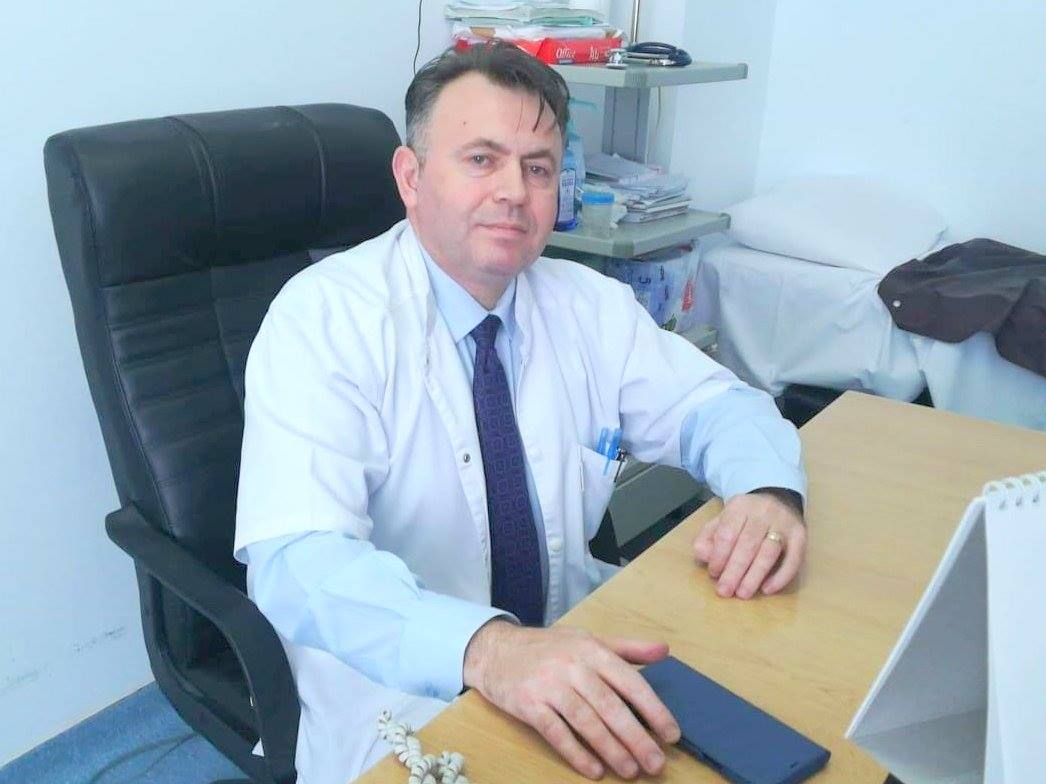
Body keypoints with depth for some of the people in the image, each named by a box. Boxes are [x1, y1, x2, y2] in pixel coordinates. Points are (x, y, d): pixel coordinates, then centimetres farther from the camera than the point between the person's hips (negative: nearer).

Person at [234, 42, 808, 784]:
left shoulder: (587, 304, 1)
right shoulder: (324, 316, -16)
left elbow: (715, 403, 7)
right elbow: (300, 560, -27)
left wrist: (768, 489, -16)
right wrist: (488, 646, -44)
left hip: (577, 656, 5)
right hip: (396, 697, -4)